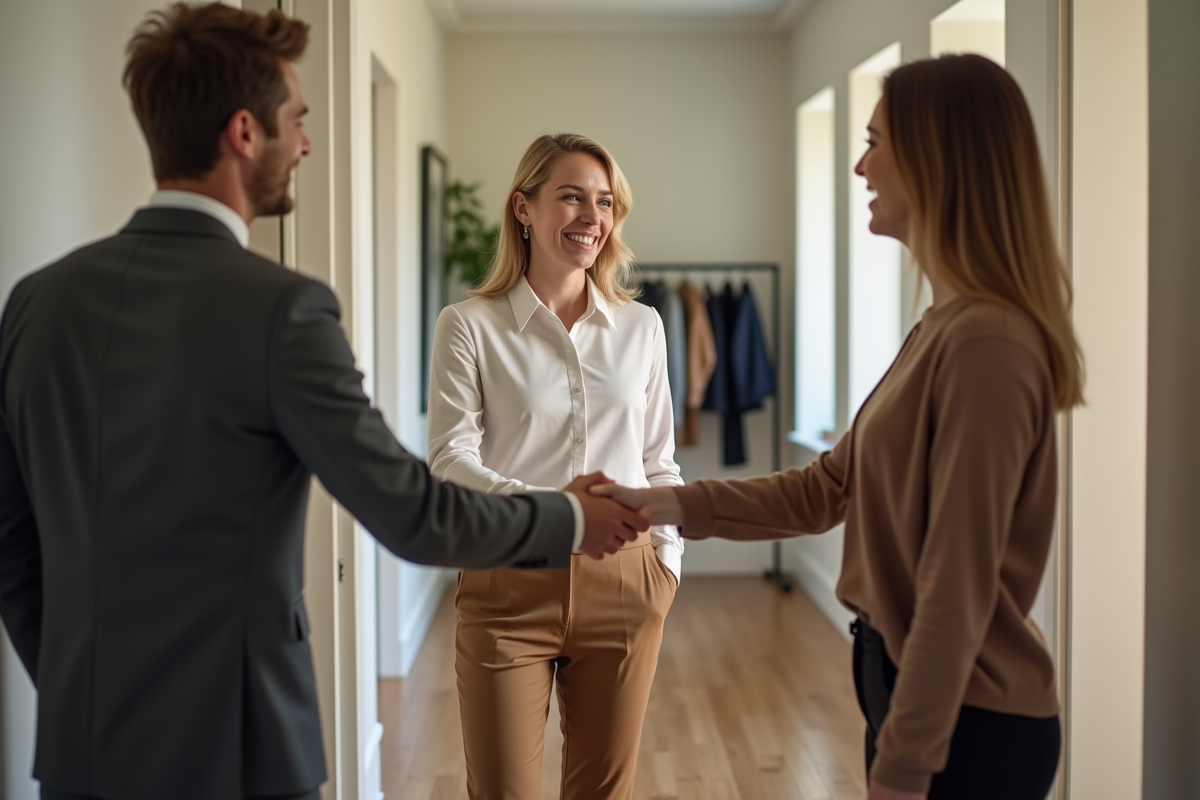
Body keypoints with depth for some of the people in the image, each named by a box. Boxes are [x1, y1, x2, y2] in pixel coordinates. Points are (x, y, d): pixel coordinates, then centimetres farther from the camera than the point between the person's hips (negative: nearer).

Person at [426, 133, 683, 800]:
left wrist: (668, 559, 6)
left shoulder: (641, 327, 9)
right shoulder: (470, 326, -2)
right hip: (509, 585, -3)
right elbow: (450, 457, -11)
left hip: (622, 582, 3)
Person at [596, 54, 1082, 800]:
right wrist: (674, 505, 6)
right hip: (913, 686, 9)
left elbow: (958, 590, -23)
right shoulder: (945, 328, 9)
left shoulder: (986, 344, -22)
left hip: (968, 725, -9)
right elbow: (827, 488, 12)